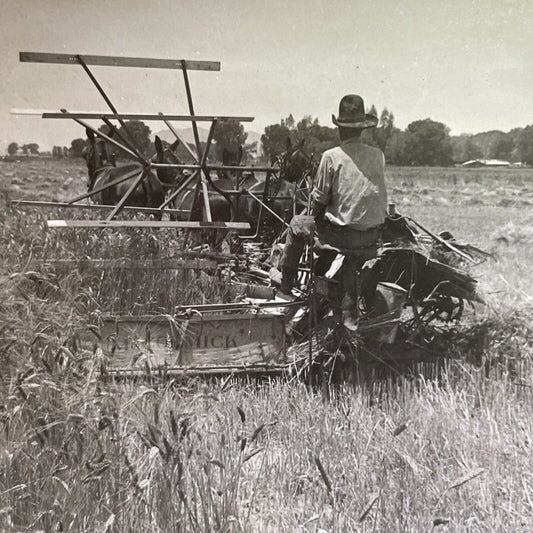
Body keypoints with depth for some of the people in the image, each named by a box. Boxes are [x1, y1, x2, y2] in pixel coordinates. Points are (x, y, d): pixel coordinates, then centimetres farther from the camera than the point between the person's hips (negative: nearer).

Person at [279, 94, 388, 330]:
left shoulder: (331, 156, -10)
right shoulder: (378, 155, 4)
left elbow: (319, 199, -6)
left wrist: (318, 218, 15)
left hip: (343, 233, -4)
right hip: (374, 235, 4)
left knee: (297, 225, 20)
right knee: (352, 247, 36)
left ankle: (285, 289, 28)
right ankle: (349, 314, 34)